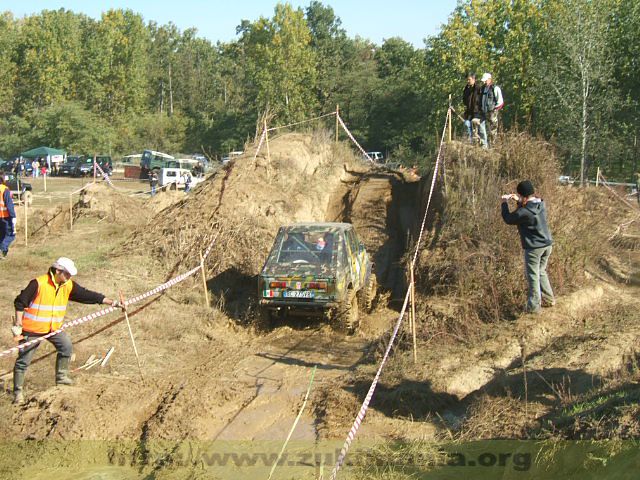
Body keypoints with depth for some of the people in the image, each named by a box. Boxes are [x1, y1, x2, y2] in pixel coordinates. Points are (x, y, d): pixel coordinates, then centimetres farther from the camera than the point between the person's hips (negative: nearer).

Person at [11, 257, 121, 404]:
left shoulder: (68, 285, -4)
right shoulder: (38, 283, -20)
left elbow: (88, 295, -4)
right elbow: (20, 302, -14)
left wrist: (112, 302, -10)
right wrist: (18, 325, -14)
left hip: (54, 327, 6)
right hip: (32, 329, -6)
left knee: (66, 347, -2)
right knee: (23, 360, 1)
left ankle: (61, 377, 18)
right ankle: (18, 392, 13)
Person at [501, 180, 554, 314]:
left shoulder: (524, 212, -23)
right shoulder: (541, 204, -1)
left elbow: (508, 219, -7)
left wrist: (505, 203, 6)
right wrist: (519, 201, 15)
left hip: (534, 248, -8)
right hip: (547, 244, 8)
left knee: (533, 277, 4)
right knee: (541, 272, 24)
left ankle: (534, 306, 12)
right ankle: (548, 299, 31)